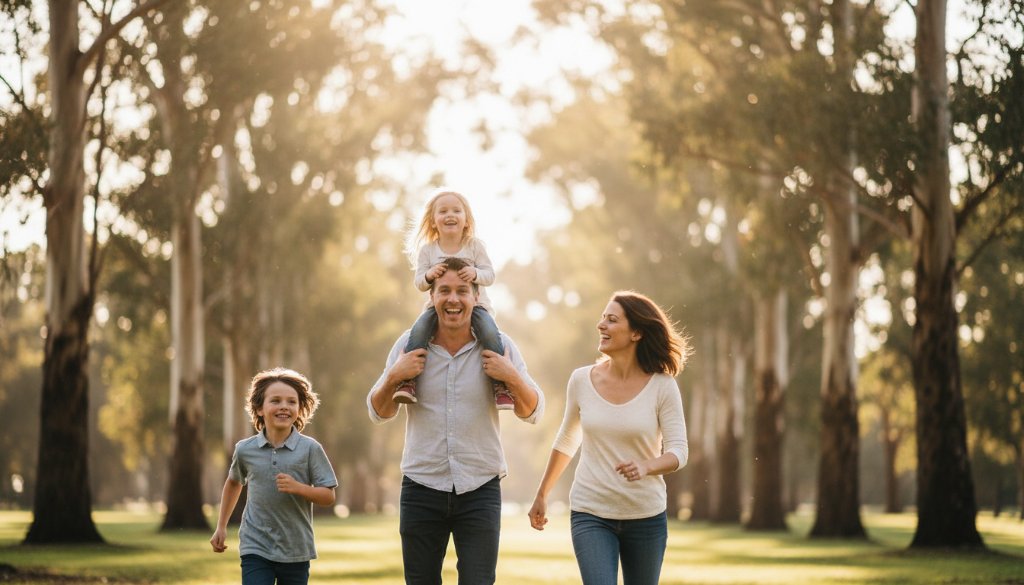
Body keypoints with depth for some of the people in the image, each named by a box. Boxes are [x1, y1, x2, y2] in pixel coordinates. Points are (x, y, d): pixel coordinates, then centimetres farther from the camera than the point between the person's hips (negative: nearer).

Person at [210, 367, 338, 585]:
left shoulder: (310, 449, -6)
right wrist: (221, 527, 22)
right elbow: (234, 482, 21)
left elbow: (328, 496, -4)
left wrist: (298, 487, -22)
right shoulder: (245, 449, 0)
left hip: (296, 552, 0)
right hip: (256, 548, 0)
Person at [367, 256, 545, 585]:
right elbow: (379, 413, 7)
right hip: (421, 488, 1)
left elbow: (532, 413, 2)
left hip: (480, 489, -1)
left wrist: (512, 377, -17)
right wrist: (394, 376, -12)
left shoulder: (499, 347, -1)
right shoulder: (409, 345, 0)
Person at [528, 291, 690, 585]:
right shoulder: (581, 380, -2)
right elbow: (567, 441, 13)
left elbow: (678, 450, -8)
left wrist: (646, 466, -29)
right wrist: (542, 494, 21)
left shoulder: (662, 387, -8)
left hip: (646, 516, 0)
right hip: (590, 515, 0)